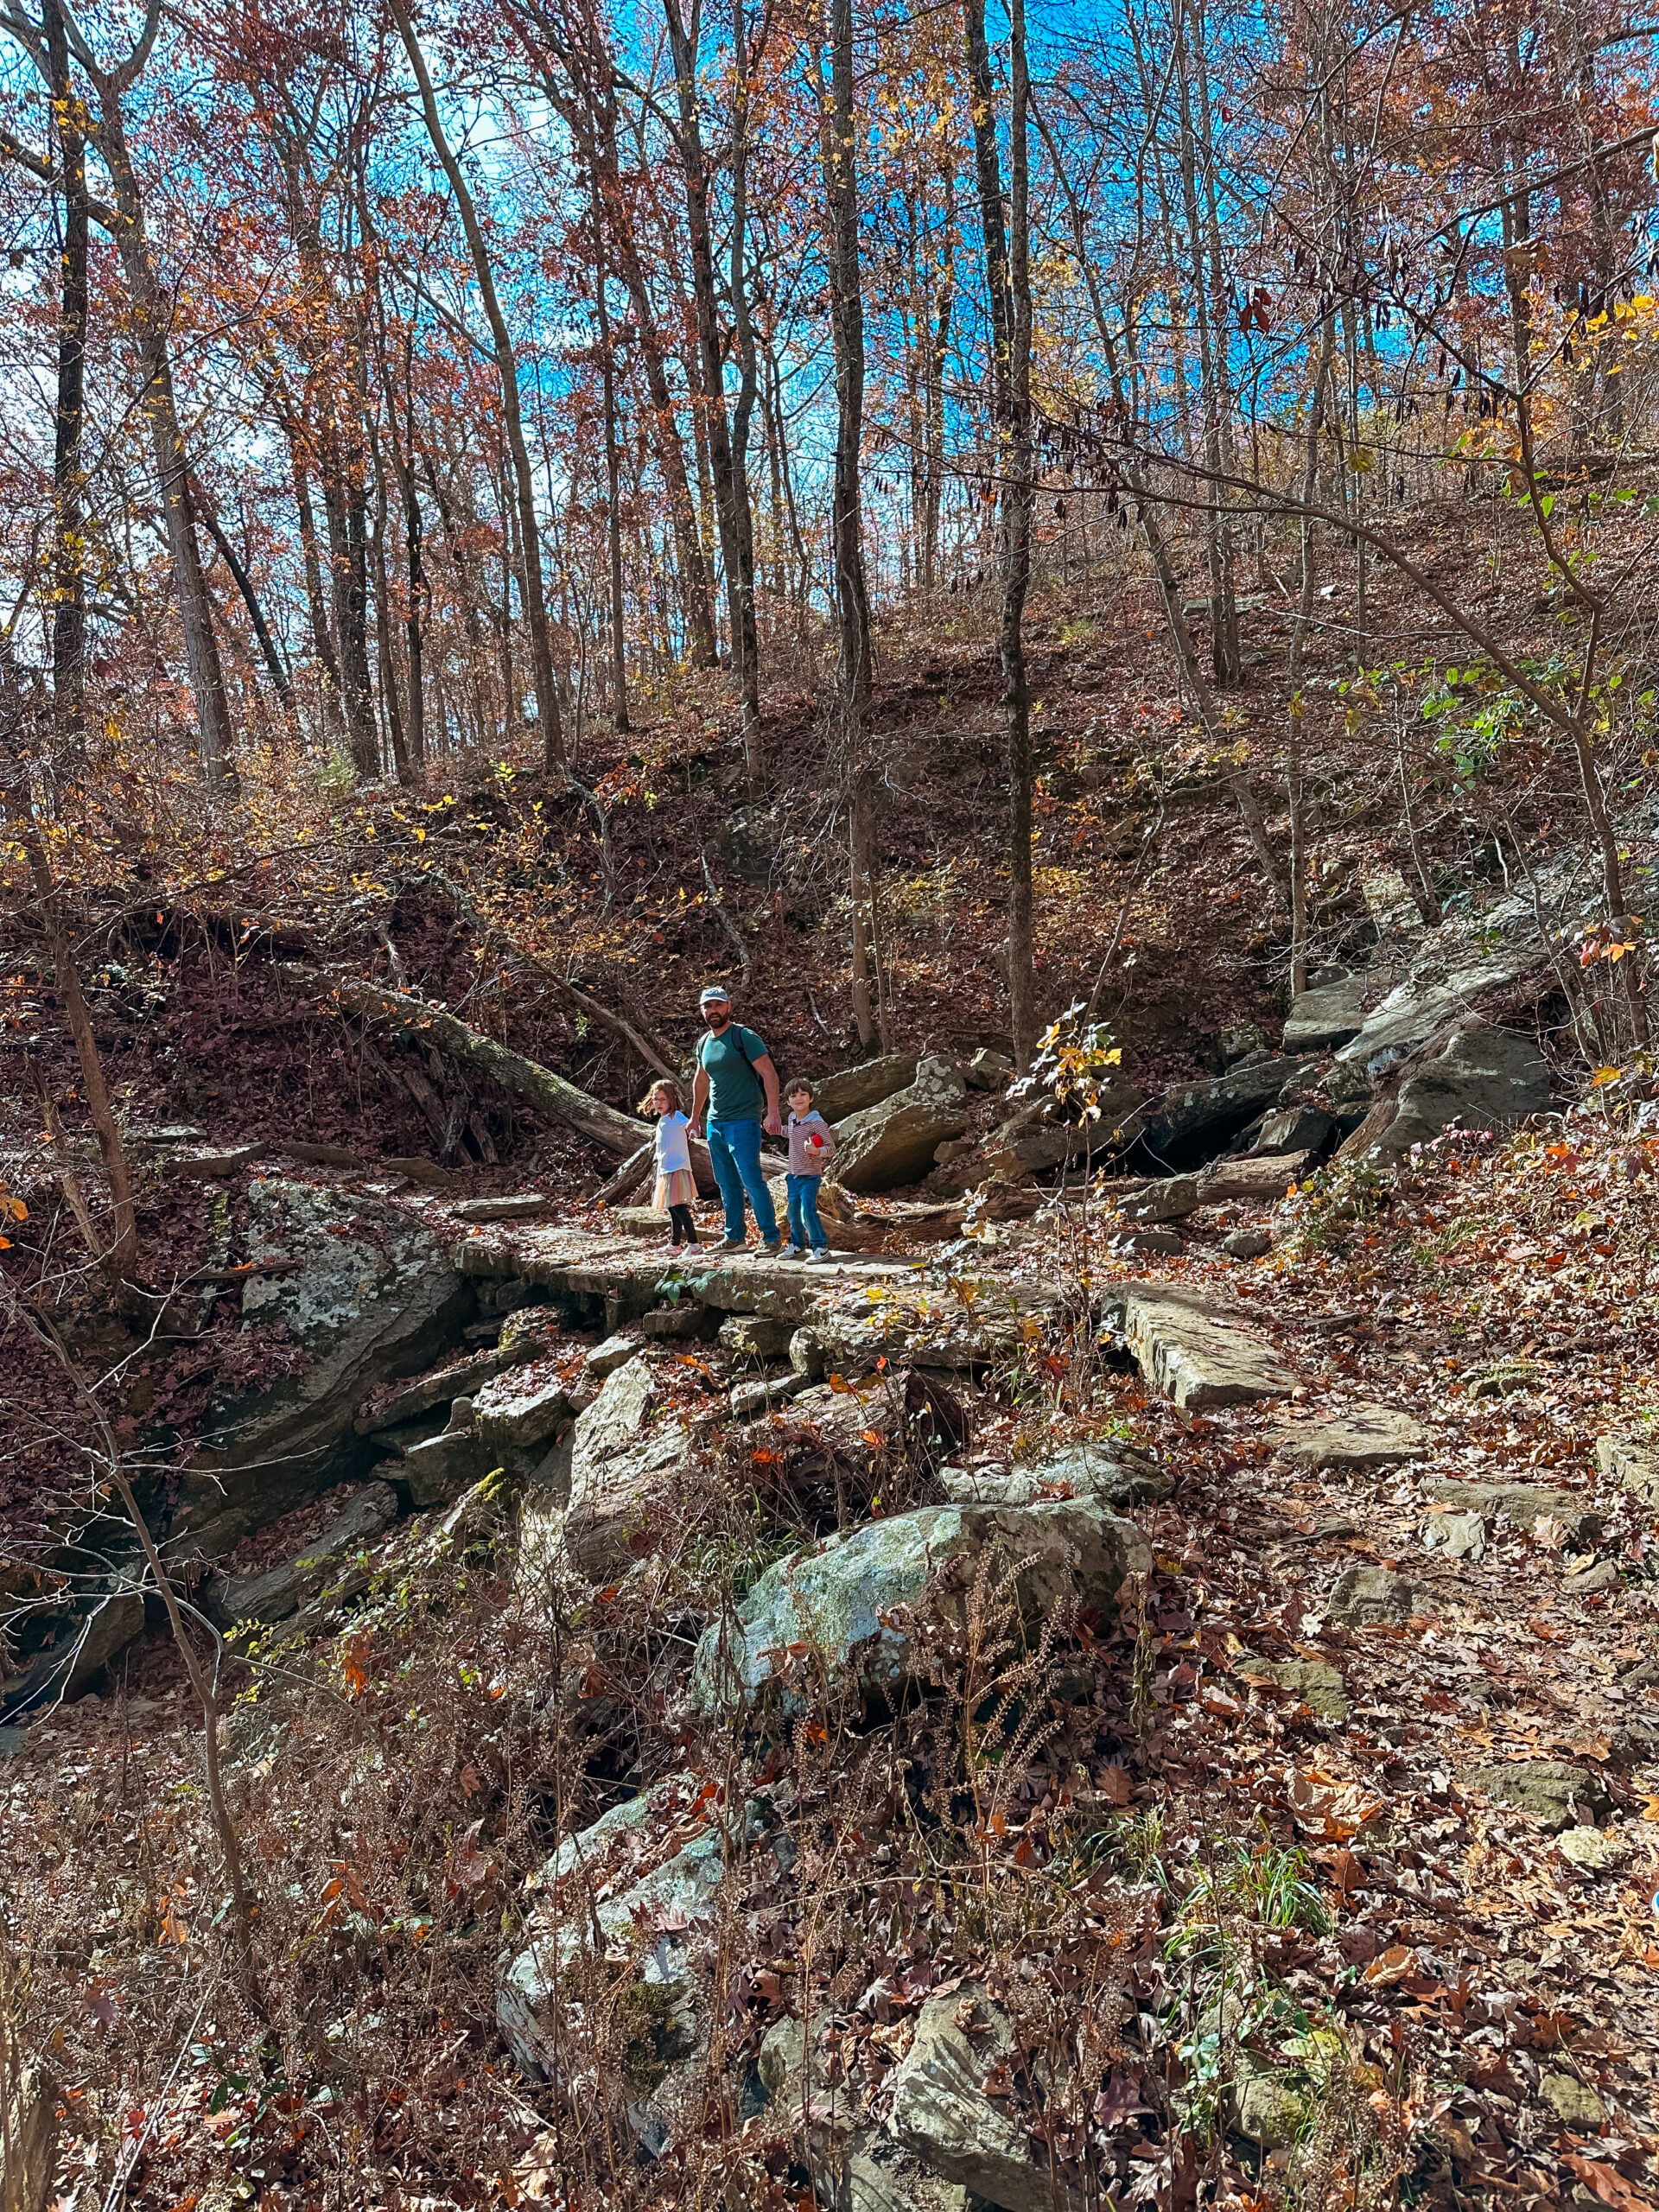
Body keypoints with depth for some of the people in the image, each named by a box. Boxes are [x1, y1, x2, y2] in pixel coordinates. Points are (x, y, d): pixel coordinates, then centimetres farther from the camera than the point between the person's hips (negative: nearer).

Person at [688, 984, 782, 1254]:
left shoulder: (744, 1037, -9)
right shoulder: (704, 1042, 13)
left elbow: (769, 1074, -13)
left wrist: (773, 1113, -22)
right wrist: (695, 1117, 29)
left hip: (742, 1121, -7)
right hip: (714, 1123, 7)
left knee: (751, 1180, -12)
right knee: (727, 1184, 11)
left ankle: (772, 1239, -6)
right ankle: (735, 1238, 20)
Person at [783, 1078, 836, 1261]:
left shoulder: (817, 1122, -14)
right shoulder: (792, 1120, 8)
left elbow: (831, 1149, -15)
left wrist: (817, 1151, -32)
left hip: (810, 1177, -7)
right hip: (794, 1176, 7)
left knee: (808, 1212, -13)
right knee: (793, 1213, 11)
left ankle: (820, 1246, -1)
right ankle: (797, 1245, 26)